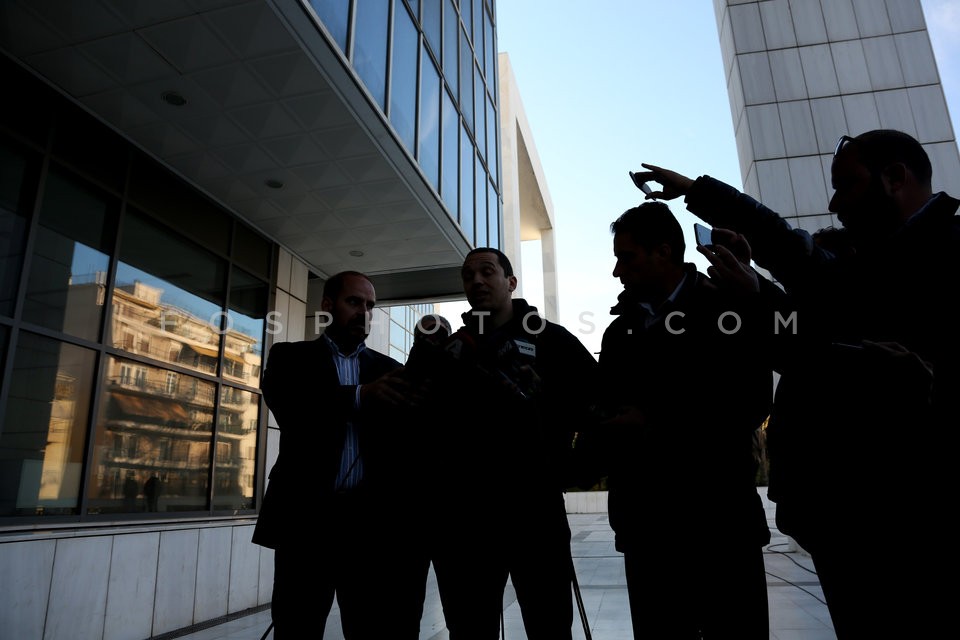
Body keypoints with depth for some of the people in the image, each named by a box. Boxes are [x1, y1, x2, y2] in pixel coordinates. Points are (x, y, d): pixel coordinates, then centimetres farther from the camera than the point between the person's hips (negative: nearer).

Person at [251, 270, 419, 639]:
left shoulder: (388, 369, 14)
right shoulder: (290, 356, 9)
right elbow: (288, 407, -11)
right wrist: (360, 396, -25)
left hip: (372, 519, 2)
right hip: (306, 514, -1)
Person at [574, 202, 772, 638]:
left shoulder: (731, 308, -1)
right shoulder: (620, 330, 15)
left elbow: (752, 401, -13)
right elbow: (608, 414, 15)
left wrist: (655, 422, -14)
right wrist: (589, 454, -6)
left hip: (720, 518, -4)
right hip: (645, 524, 5)